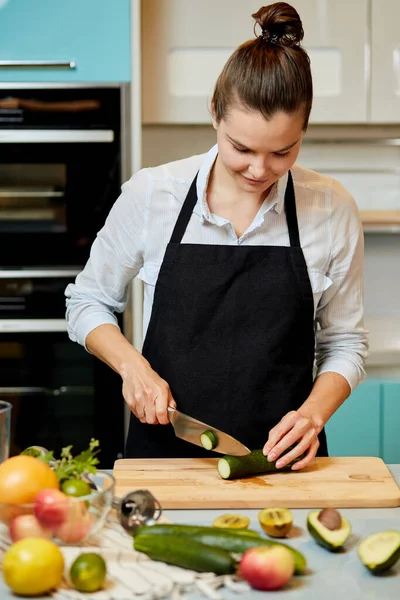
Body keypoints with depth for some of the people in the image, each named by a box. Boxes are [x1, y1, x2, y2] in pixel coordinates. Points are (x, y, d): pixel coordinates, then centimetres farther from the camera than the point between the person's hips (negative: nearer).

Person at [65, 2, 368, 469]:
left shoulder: (332, 210, -1)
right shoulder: (150, 194, -3)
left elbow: (344, 342, 9)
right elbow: (87, 302, 10)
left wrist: (313, 413, -9)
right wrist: (132, 366, -8)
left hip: (283, 460, 0)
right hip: (163, 454, 0)